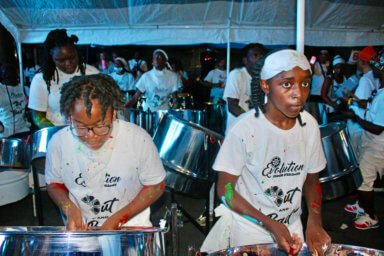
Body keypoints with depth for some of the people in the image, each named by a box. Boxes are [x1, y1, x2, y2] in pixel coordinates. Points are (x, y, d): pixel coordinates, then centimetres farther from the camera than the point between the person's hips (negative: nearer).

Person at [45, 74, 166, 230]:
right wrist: (69, 208, -12)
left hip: (131, 225, -1)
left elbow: (156, 186, -5)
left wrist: (117, 219, -14)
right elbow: (54, 183, 8)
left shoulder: (138, 139, -16)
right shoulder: (58, 143, -9)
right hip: (80, 228, 2)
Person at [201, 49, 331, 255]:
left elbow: (311, 179, 5)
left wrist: (314, 222, -10)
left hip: (292, 228, 4)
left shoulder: (310, 126, -8)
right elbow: (225, 190, -16)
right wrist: (270, 225, -22)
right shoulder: (244, 129, -23)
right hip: (250, 231, -4)